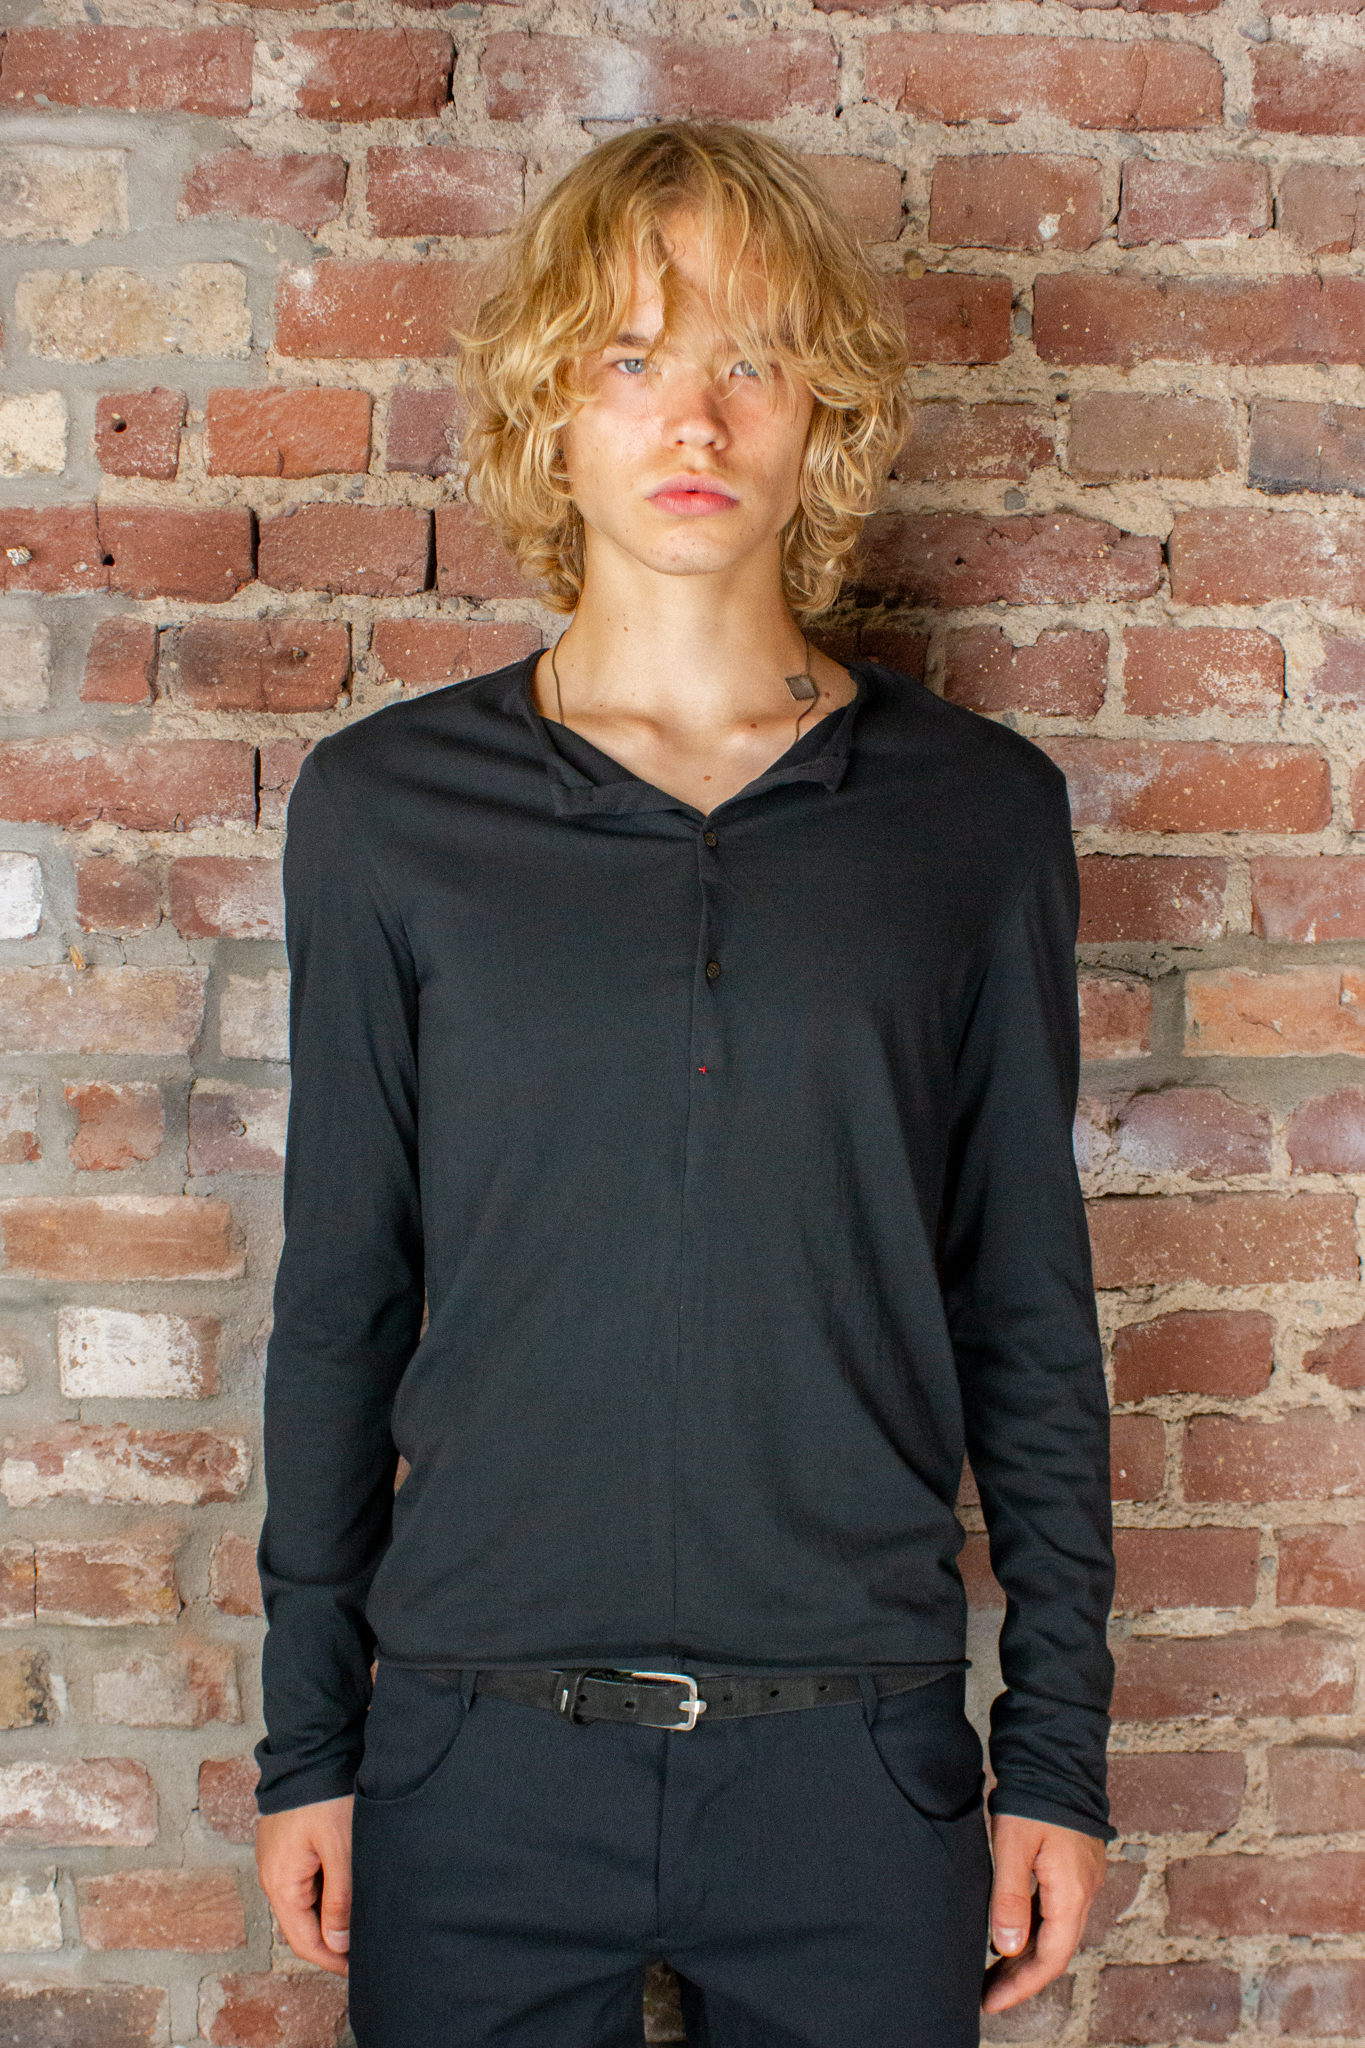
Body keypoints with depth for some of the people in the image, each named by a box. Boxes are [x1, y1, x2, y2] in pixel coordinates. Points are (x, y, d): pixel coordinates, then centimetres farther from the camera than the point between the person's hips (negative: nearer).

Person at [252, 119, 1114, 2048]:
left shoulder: (979, 807, 0)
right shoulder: (387, 803, 0)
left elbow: (1032, 1307, 4)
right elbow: (338, 1297, 4)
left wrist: (1059, 1747, 3)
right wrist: (307, 1739, 4)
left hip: (862, 1754, 0)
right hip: (477, 1758, 0)